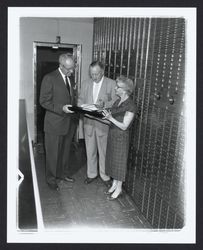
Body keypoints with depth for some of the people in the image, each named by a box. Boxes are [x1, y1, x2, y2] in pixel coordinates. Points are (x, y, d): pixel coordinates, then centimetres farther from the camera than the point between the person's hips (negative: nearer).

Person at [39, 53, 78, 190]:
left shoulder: (71, 77, 8)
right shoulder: (49, 78, -13)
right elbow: (44, 101, -14)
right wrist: (61, 108, -26)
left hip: (70, 122, 7)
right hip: (55, 123, -6)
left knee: (65, 151, 20)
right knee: (53, 153, 7)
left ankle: (63, 173, 39)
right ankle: (51, 179, 26)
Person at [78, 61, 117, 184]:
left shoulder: (112, 84, -6)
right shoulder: (86, 83, 8)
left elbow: (116, 103, -8)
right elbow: (80, 100, 11)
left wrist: (104, 104, -25)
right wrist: (83, 107, -11)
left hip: (103, 123, -4)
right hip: (88, 122, 4)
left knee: (104, 151, 8)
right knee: (90, 150, 14)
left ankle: (104, 174, 27)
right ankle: (91, 173, 32)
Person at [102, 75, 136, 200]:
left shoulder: (130, 106, -18)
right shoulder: (117, 101, 8)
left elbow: (124, 126, -18)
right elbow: (113, 119, 10)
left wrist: (110, 118, -25)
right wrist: (105, 116, -7)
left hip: (121, 136, -8)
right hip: (112, 134, 8)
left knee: (119, 161, 4)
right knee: (112, 159, 16)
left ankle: (119, 188, 21)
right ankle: (114, 184, 33)